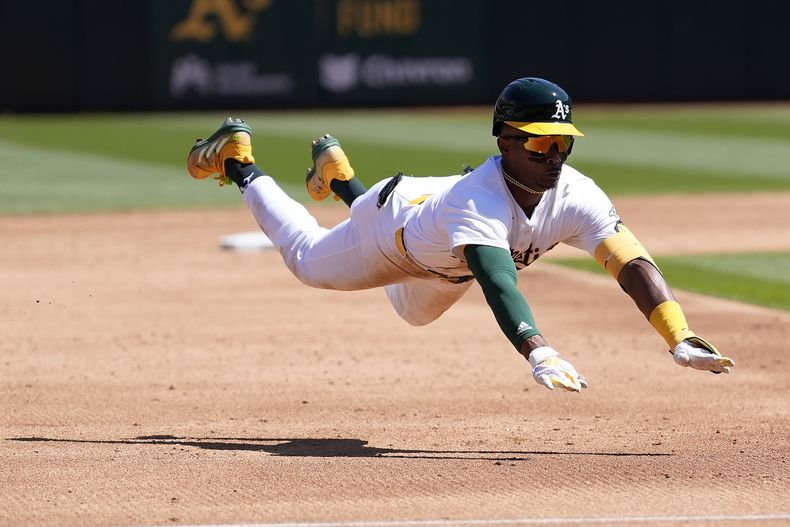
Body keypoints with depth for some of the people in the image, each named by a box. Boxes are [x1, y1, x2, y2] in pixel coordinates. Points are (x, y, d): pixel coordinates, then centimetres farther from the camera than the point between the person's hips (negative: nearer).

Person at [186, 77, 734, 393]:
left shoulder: (575, 196, -38)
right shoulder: (480, 200, -51)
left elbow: (634, 264, -47)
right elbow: (498, 283, -65)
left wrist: (682, 340, -61)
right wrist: (539, 352, -82)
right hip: (397, 220, -5)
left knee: (415, 310, 36)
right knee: (309, 259, 23)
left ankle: (338, 174, 52)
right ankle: (238, 159, 46)